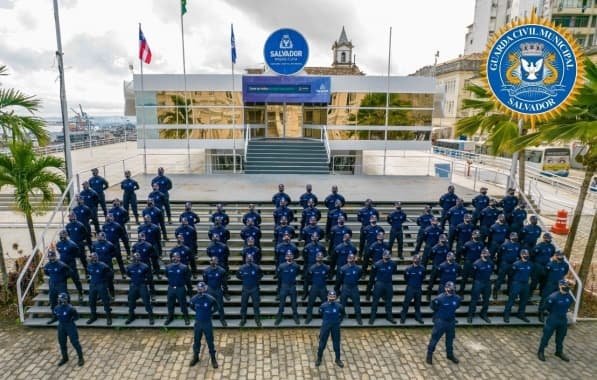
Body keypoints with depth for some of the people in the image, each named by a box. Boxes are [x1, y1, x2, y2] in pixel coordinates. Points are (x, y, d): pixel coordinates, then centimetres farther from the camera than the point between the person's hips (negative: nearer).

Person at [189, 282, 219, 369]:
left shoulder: (210, 299, -20)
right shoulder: (194, 299, -12)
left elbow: (216, 306, 0)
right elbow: (191, 306, 12)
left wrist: (210, 312, 1)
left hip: (207, 323, -3)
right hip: (198, 323, 3)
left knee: (210, 341, 7)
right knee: (196, 341, 17)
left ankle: (213, 359, 22)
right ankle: (195, 357, 37)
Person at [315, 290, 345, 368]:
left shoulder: (339, 306, -16)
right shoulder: (323, 306, -17)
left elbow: (342, 314, 7)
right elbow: (320, 314, 7)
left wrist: (339, 321, 4)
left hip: (335, 326, 1)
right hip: (325, 326, 0)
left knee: (336, 343, 13)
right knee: (322, 342, 9)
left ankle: (338, 359, 31)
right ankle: (319, 358, 28)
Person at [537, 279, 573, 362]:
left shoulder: (569, 297, -8)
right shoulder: (553, 297, -25)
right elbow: (547, 307, -8)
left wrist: (563, 312, 12)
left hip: (563, 319, 5)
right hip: (553, 319, -5)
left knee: (561, 336, 20)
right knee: (546, 335, 4)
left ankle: (559, 352, 39)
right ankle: (541, 352, 17)